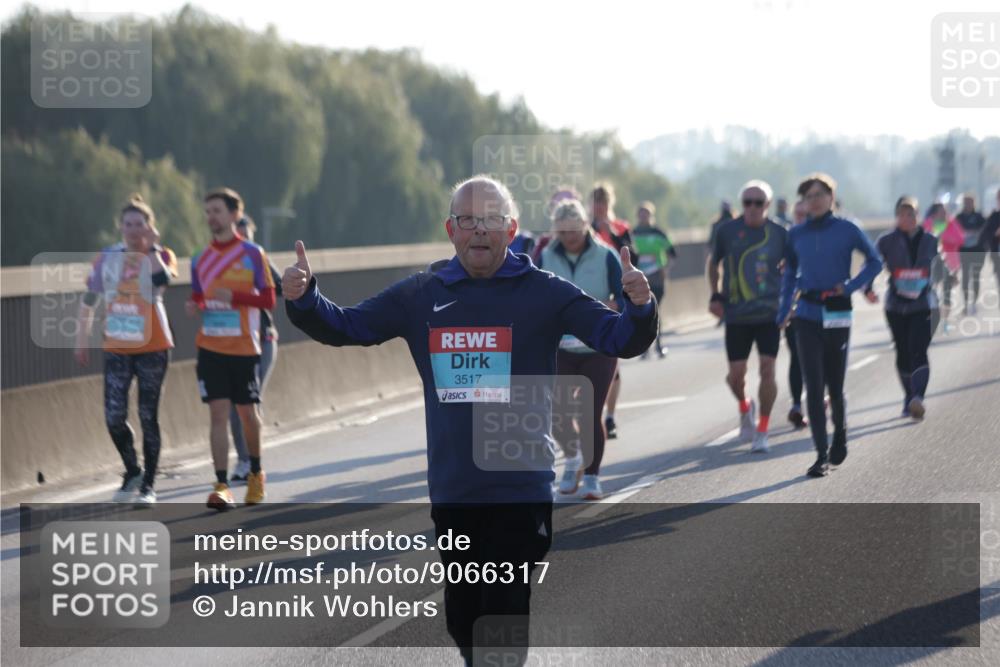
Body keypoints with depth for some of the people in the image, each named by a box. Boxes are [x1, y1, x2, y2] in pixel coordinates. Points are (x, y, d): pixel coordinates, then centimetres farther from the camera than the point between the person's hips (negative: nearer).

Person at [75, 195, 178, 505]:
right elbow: (89, 299, 12)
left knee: (148, 417, 1)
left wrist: (152, 246, -19)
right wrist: (81, 339, 12)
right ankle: (132, 471, 20)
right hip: (116, 348, 2)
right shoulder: (108, 257, 3)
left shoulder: (161, 256, -4)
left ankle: (148, 485, 11)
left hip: (152, 348, -2)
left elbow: (162, 280, -28)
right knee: (114, 416, -4)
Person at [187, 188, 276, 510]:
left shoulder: (252, 253, -3)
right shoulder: (200, 259, 8)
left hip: (244, 347, -2)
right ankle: (222, 486, -11)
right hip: (210, 347, 2)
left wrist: (235, 296, -20)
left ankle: (255, 473, 33)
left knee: (246, 411, 9)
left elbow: (268, 299, -5)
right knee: (218, 413, -7)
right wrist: (194, 307, -6)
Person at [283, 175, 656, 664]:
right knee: (463, 622, 15)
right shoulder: (420, 296, 6)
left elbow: (619, 339, -9)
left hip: (521, 491, -4)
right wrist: (302, 298, -9)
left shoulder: (544, 293, -4)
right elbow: (345, 327, 10)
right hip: (450, 493, 4)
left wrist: (639, 307, -31)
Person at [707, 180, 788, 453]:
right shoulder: (727, 231, 0)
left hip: (769, 314, -1)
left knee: (767, 369, -8)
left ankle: (762, 431, 5)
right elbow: (714, 264, 15)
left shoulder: (779, 234, 0)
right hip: (736, 315, 1)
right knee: (736, 374, 0)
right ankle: (745, 408, 34)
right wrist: (715, 295, 4)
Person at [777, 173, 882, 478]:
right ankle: (822, 455, -4)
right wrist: (783, 312, 11)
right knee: (814, 386, -6)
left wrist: (851, 286, -8)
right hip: (807, 314, 1)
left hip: (838, 314, -1)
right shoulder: (796, 235, 5)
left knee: (835, 384, 5)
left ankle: (840, 434, 35)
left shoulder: (847, 230, -2)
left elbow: (874, 262, 5)